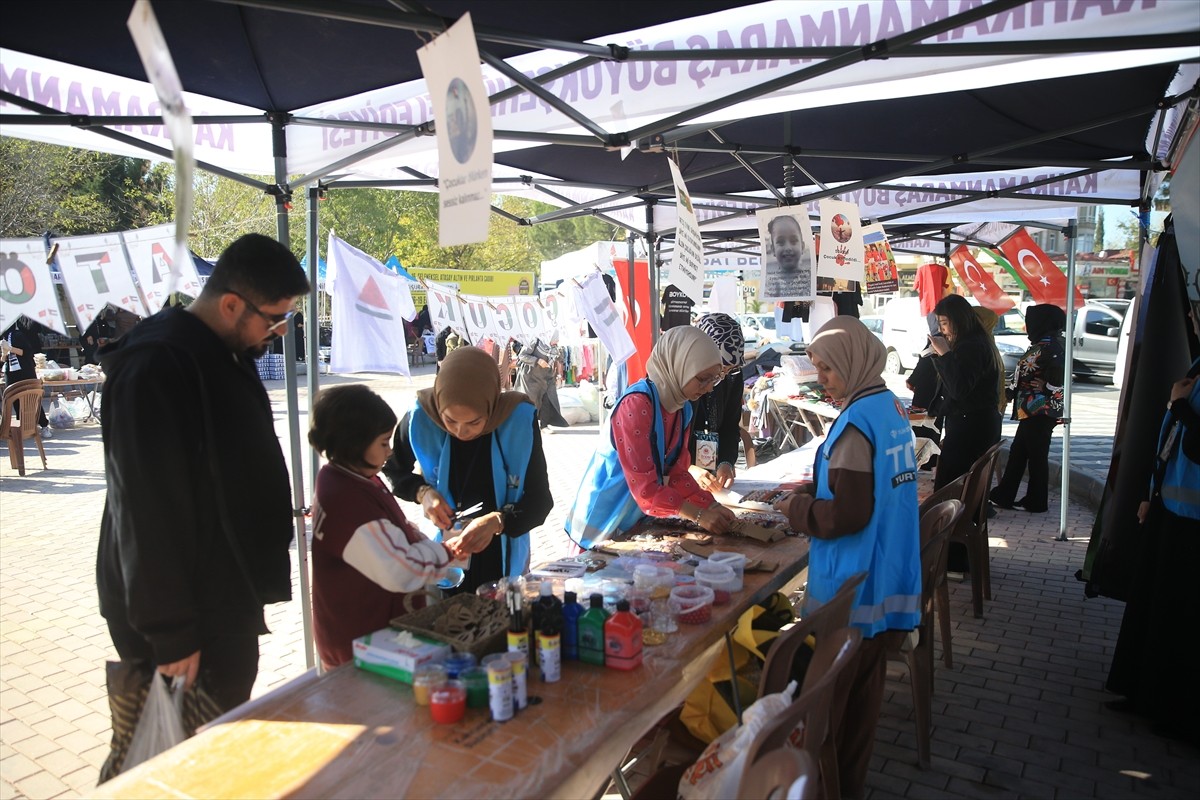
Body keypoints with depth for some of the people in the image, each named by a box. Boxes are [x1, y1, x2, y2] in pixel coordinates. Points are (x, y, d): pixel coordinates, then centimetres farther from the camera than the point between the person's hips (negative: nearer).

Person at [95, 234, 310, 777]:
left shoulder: (225, 353, 7)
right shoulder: (158, 368, -23)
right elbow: (149, 513, -24)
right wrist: (170, 634, -20)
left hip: (226, 600, 9)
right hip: (189, 620, -9)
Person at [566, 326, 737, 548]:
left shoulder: (683, 408, 0)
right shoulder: (636, 404, -27)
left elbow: (676, 472, 2)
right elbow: (644, 487, -29)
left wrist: (711, 506, -10)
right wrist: (699, 515, -31)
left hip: (641, 515, 8)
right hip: (607, 513, -8)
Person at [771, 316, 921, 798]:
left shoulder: (856, 422, -20)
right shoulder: (892, 407, 7)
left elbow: (847, 513, -22)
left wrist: (797, 510, -7)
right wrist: (812, 489, 9)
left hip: (851, 592, -9)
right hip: (891, 585, 9)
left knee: (825, 696, 6)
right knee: (866, 687, 17)